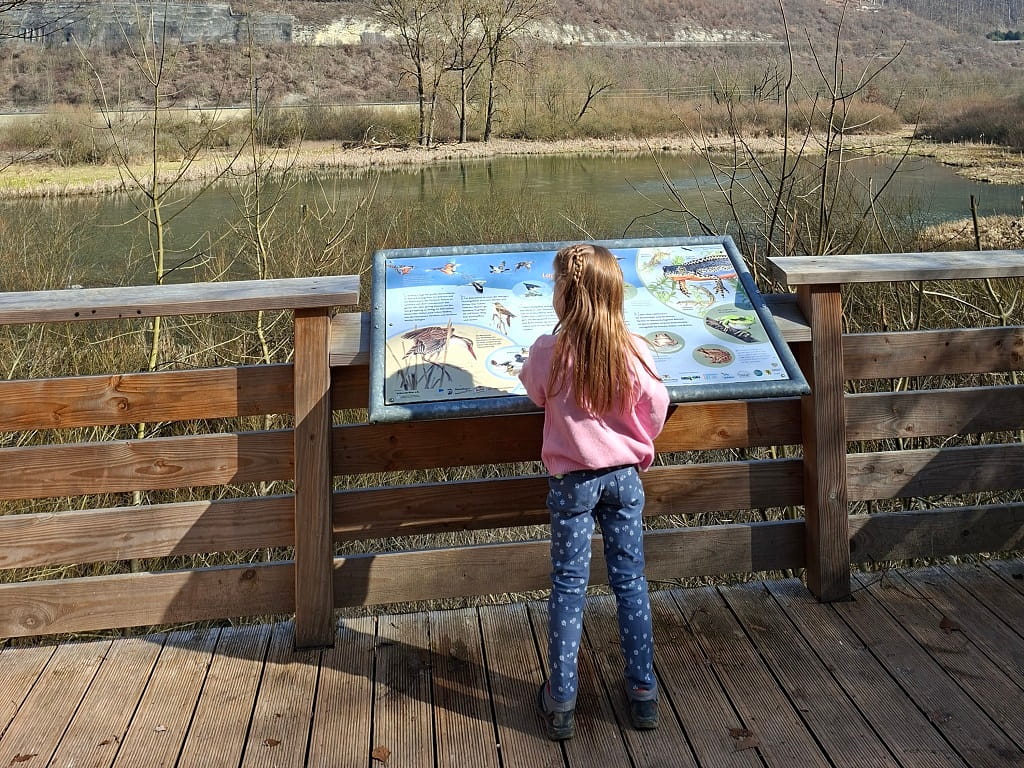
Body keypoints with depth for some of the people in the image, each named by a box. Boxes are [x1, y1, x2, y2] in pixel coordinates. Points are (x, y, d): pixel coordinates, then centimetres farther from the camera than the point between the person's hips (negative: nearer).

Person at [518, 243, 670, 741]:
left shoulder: (548, 351, -16)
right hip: (624, 475, 2)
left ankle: (560, 702, 14)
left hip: (572, 480, -2)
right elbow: (656, 406, 0)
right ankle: (643, 690, 21)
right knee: (630, 580, 13)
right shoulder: (632, 350, -11)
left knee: (568, 585, 7)